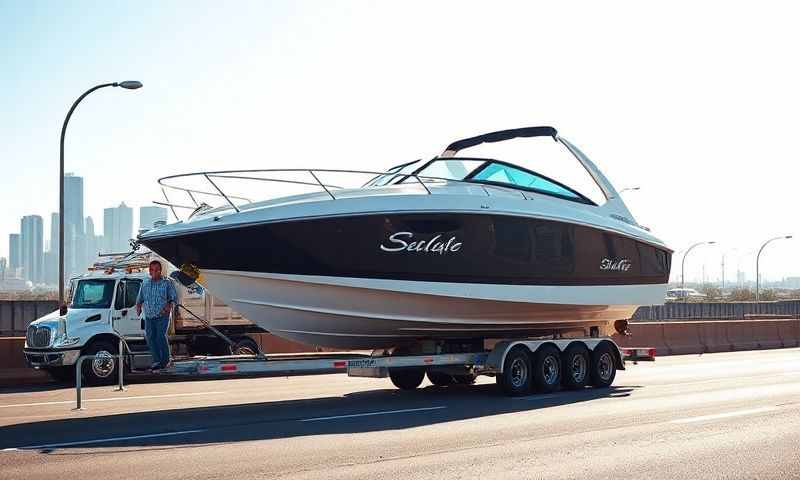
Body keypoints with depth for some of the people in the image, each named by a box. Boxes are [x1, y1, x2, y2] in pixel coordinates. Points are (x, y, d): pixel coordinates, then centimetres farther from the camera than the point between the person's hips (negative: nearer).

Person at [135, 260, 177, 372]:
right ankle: (157, 361, 2)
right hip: (149, 317, 4)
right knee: (150, 337, -4)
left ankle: (166, 360, -6)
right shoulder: (145, 284, 14)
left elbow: (174, 298, 4)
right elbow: (139, 299, 21)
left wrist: (170, 306, -15)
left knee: (161, 336, -16)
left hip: (162, 316, -4)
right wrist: (138, 307, 2)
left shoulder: (167, 283, 4)